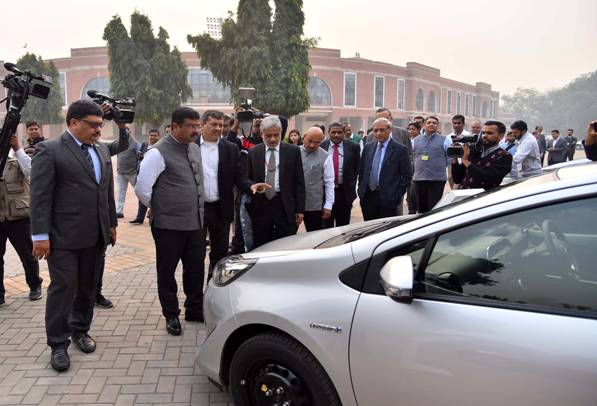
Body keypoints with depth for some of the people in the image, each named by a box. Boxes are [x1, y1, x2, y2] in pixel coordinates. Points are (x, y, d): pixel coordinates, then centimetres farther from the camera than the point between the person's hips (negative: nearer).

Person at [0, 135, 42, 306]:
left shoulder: (17, 162, -1)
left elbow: (31, 172, -19)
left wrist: (17, 149, -22)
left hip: (18, 218, -2)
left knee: (27, 254, 11)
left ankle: (35, 286, 29)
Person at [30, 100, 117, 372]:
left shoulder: (102, 151, 12)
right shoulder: (49, 150, -8)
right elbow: (40, 196, -12)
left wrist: (111, 224, 15)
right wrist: (41, 235, -15)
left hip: (95, 235, 6)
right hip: (63, 236, -6)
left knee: (88, 287, 15)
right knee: (63, 288, 1)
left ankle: (80, 330, 32)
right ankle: (58, 344, 14)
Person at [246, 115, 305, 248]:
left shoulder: (293, 151, 2)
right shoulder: (253, 152, 7)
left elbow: (299, 182, 2)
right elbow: (248, 180, 10)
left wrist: (300, 209, -2)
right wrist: (249, 208, 4)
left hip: (285, 206, -1)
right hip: (260, 207, 2)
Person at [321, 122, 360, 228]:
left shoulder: (353, 147, 0)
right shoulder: (321, 147, -1)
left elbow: (357, 168, 6)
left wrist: (351, 185, 2)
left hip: (345, 191, 0)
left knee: (343, 225, 11)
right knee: (326, 225, 7)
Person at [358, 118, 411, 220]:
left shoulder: (400, 149, -2)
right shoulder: (367, 148, 13)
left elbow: (407, 174, -3)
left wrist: (399, 195, -8)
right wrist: (361, 190, 10)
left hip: (388, 199, -4)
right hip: (367, 197, 4)